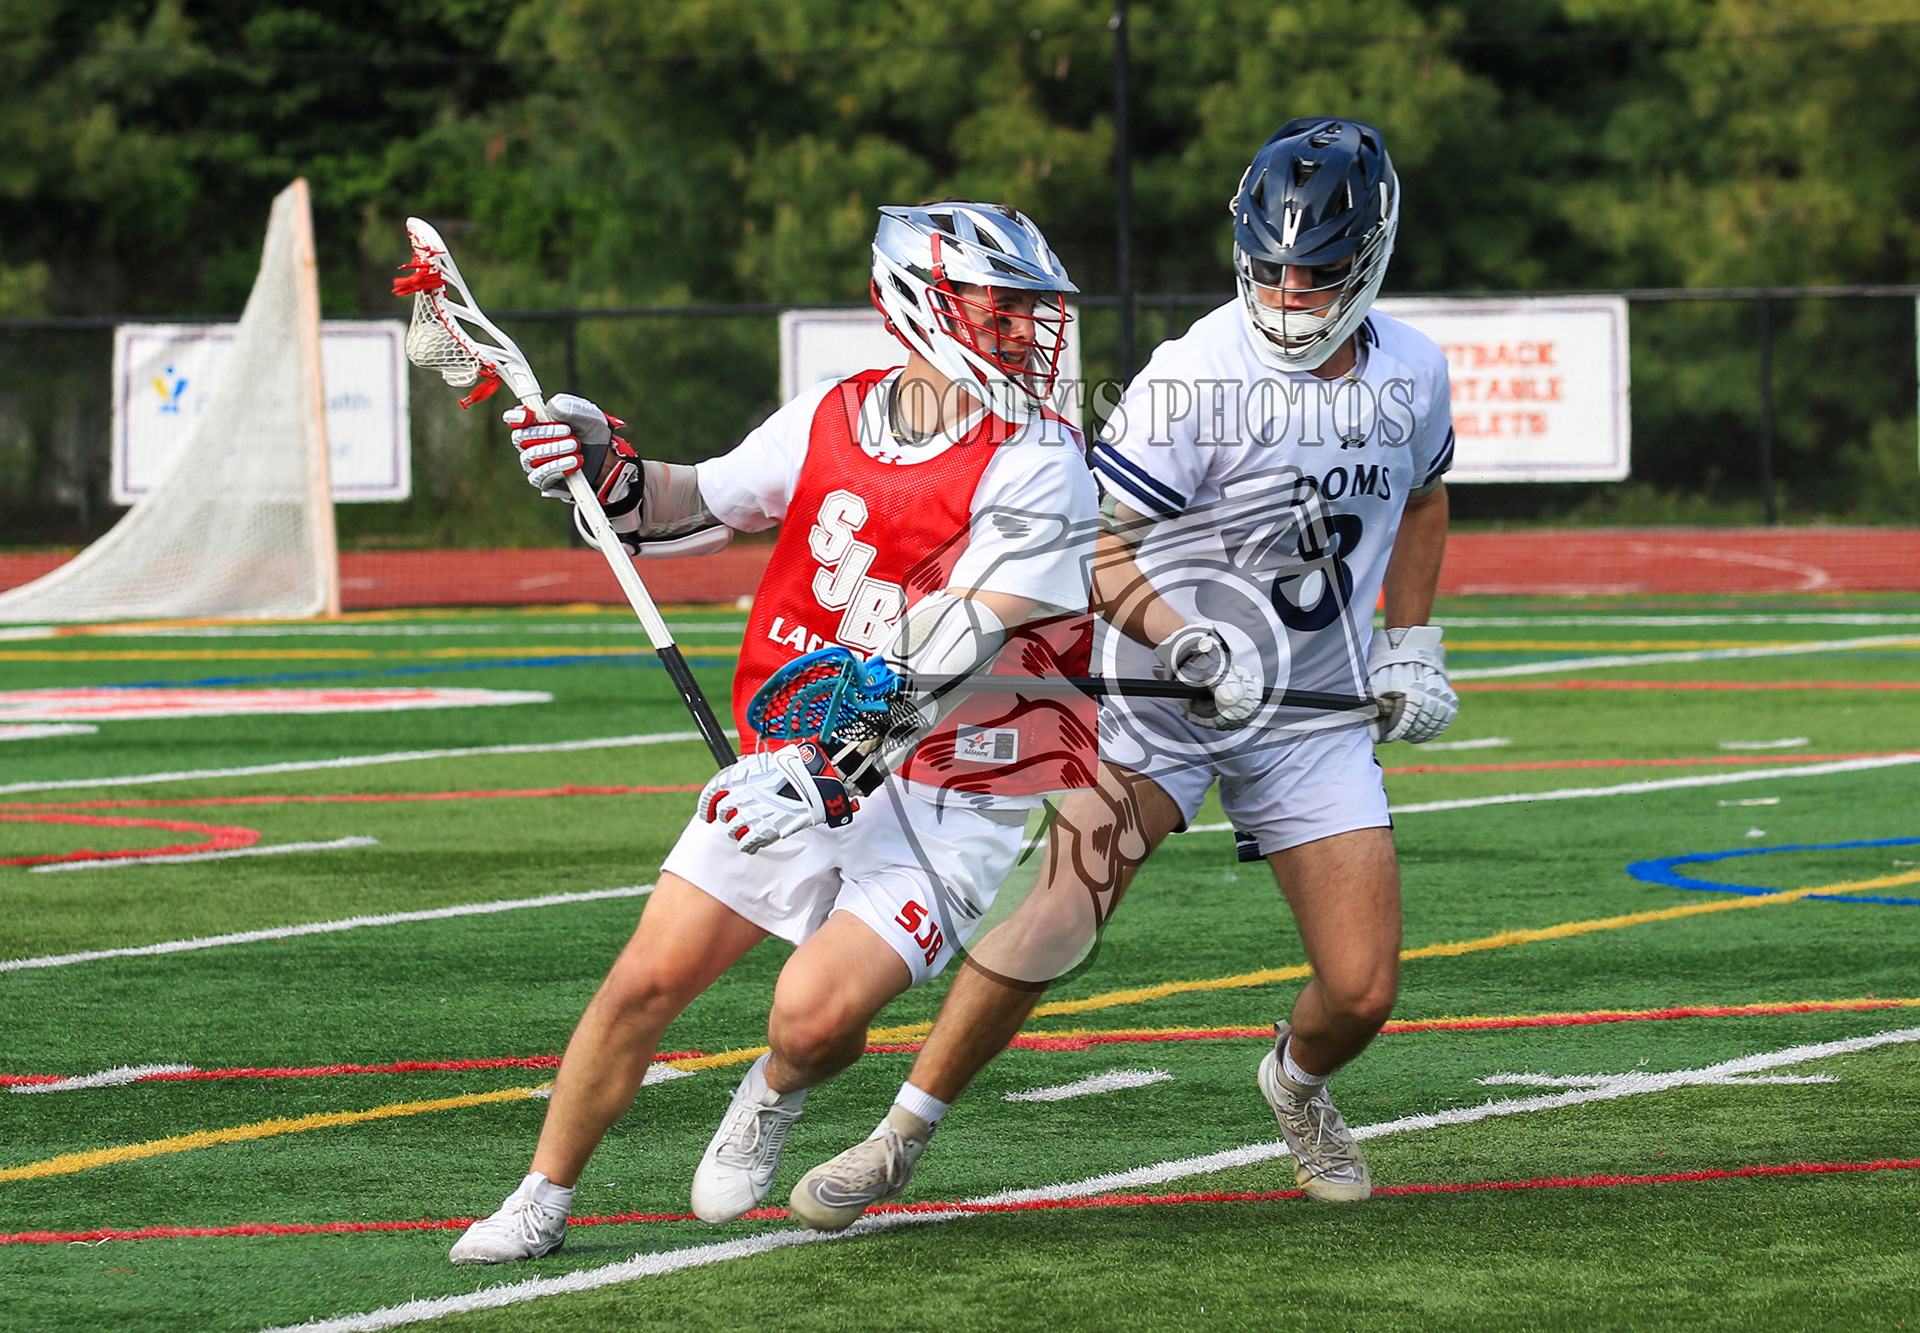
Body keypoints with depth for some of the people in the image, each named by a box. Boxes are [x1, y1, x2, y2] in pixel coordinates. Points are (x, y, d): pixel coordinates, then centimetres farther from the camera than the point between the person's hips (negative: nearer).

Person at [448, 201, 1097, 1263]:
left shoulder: (1036, 465, -13)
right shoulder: (831, 420, 2)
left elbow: (967, 644, -23)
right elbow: (700, 505, 19)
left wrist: (848, 760, -33)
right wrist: (610, 473, -3)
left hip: (939, 803, -4)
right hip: (796, 768, 4)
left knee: (816, 1017, -19)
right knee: (648, 979, 0)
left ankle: (773, 1095, 19)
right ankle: (542, 1200, 18)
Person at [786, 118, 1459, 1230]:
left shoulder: (1413, 373, -1)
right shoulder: (1199, 378, -19)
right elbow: (1095, 544, -18)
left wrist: (1412, 642, 12)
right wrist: (1190, 646, -31)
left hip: (1316, 718, 4)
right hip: (1161, 693, -4)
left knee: (1362, 992, -2)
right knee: (1063, 912, -20)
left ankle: (1297, 1084, 34)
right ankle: (903, 1136, -6)